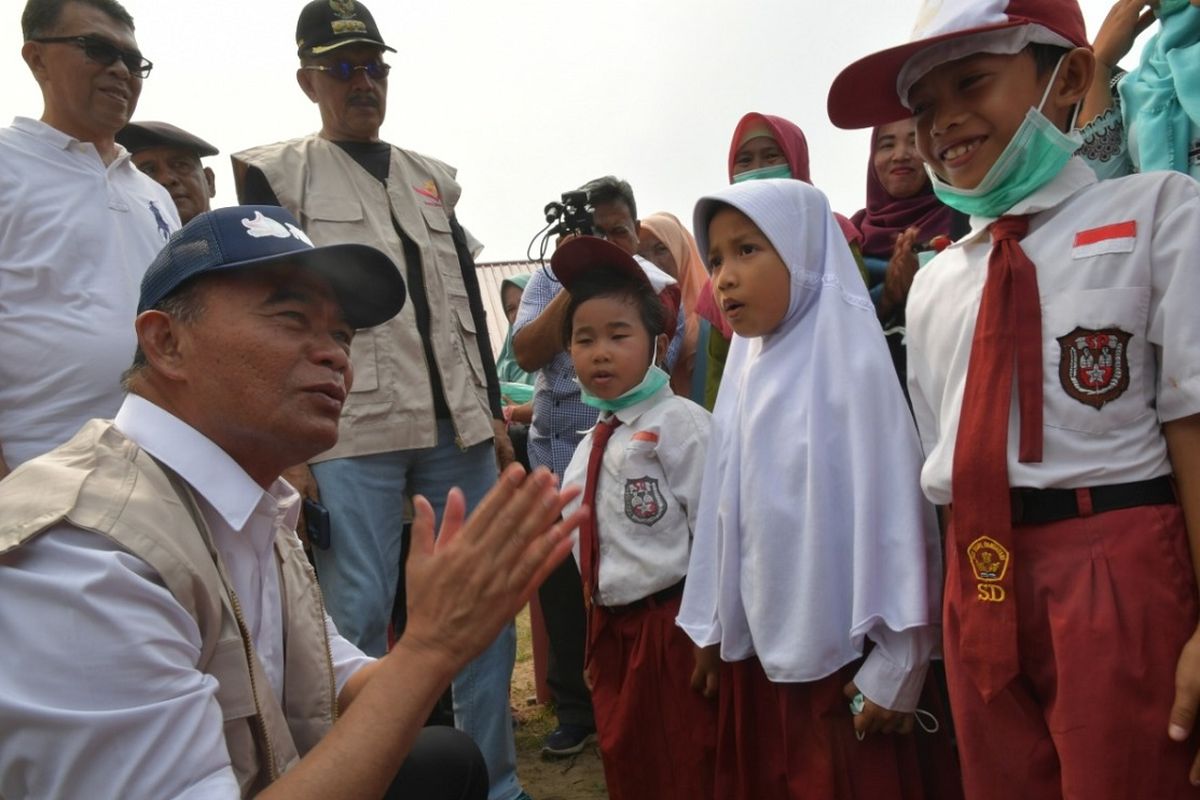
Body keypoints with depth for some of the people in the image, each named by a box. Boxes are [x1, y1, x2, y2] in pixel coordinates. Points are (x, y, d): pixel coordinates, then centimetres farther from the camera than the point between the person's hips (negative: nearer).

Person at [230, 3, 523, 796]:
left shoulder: (433, 177, 18)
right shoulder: (276, 172, 5)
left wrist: (493, 412, 12)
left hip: (458, 426, 5)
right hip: (349, 433, -4)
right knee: (359, 614, 0)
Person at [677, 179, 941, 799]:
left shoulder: (849, 360, -13)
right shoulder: (747, 370, 4)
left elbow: (894, 512, -13)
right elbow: (725, 508, 9)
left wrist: (893, 668, -11)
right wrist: (712, 626, 13)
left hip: (838, 658, -6)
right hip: (756, 651, 6)